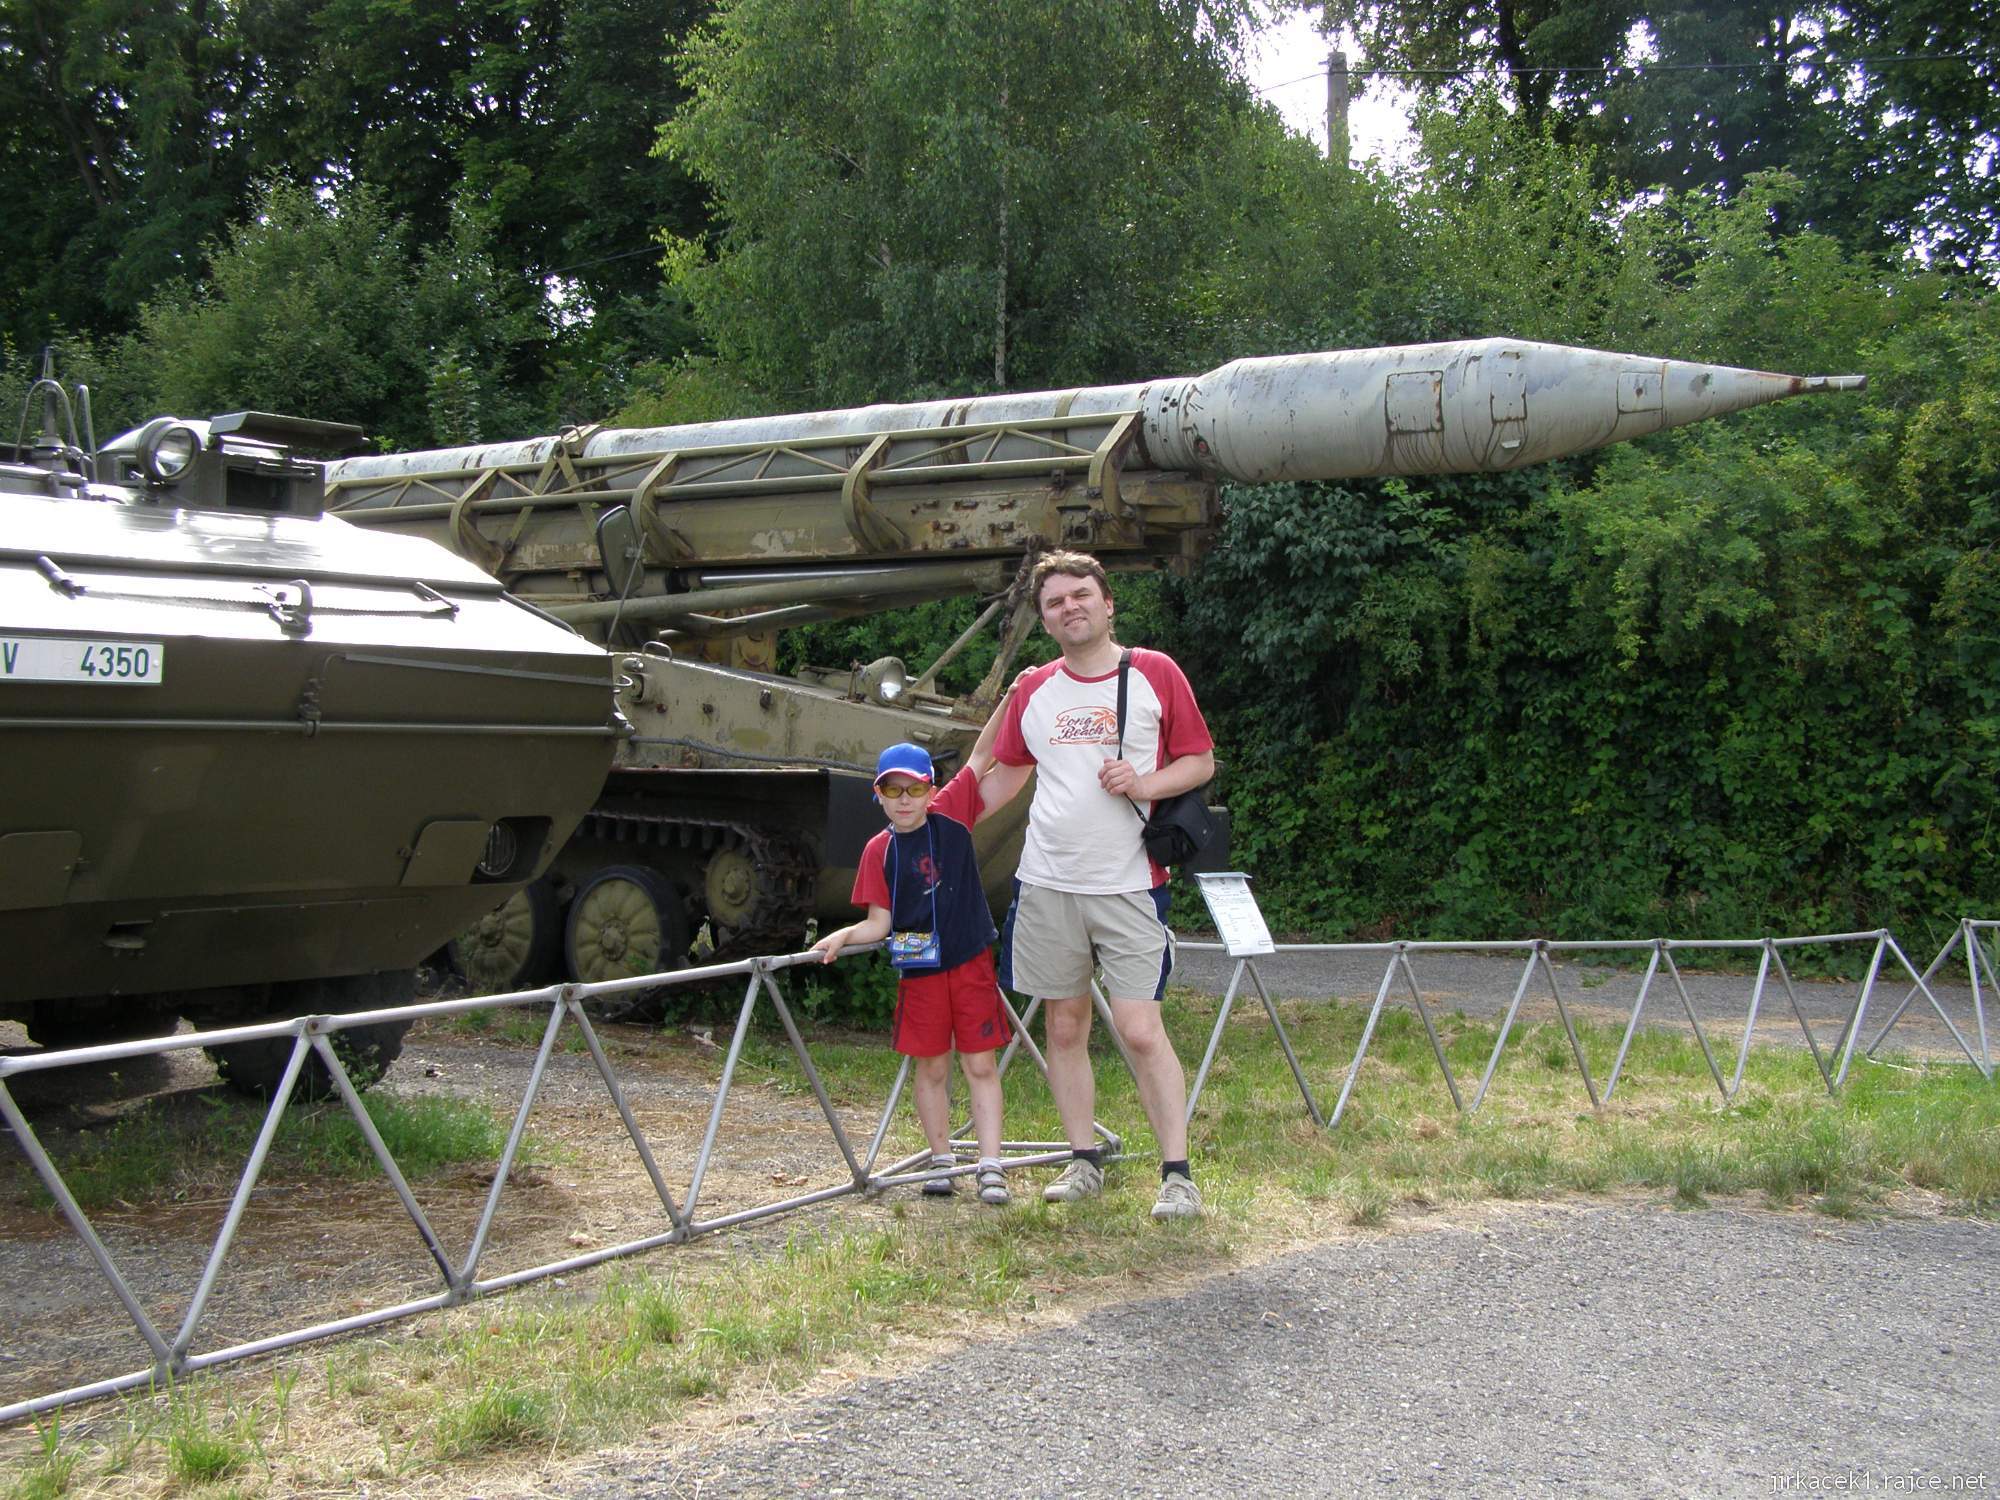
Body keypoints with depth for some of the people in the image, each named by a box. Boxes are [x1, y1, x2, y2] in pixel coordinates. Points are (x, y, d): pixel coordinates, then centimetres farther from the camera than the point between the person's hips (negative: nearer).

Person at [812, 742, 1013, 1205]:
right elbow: (880, 922, -4)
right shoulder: (880, 850, -3)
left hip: (971, 962, 0)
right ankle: (942, 1161, 21)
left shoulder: (951, 814, -2)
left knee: (980, 1065, 1)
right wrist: (845, 935, -21)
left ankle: (991, 1167, 2)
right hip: (920, 970, 0)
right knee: (932, 1067, 9)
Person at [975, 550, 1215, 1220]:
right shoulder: (1031, 691, 9)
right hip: (1046, 883, 4)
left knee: (1140, 1030, -8)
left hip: (1129, 885, -4)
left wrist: (1144, 783, -13)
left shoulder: (1155, 674, 0)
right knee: (1064, 1027, 9)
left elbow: (1201, 762, 5)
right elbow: (1005, 774, 21)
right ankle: (1083, 1162, 21)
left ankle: (1177, 1175, 1)